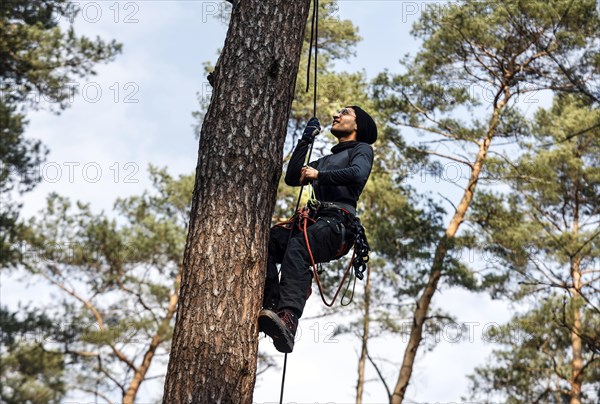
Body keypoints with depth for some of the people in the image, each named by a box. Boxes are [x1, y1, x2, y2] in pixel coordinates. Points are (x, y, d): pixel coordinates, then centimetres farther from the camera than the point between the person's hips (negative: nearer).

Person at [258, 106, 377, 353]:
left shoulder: (362, 149, 19)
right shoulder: (326, 160, 40)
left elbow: (358, 174, -5)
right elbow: (292, 177, 29)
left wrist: (318, 174, -6)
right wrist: (306, 140, 27)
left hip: (338, 224, -7)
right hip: (313, 222, 7)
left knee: (297, 247, -38)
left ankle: (288, 319, -56)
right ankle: (270, 307, -34)